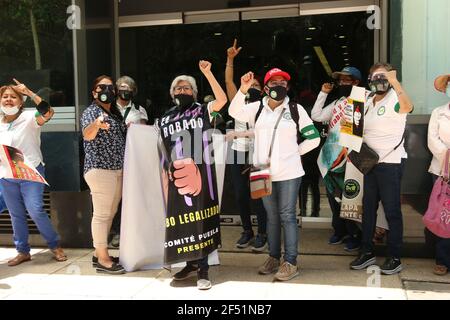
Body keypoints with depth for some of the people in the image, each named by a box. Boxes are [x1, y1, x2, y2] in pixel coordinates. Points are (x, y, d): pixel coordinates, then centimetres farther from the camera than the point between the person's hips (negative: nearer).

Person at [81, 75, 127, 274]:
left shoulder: (115, 112, 17)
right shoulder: (91, 111, -7)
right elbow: (87, 134, -28)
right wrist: (96, 124, -49)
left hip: (117, 170, 9)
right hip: (100, 169, -9)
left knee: (110, 213, 12)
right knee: (102, 214, -7)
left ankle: (99, 254, 22)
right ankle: (103, 260, -2)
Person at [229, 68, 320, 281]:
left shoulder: (296, 109, 1)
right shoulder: (257, 108, 6)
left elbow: (314, 138, 5)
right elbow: (234, 112, -10)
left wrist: (295, 152, 2)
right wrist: (243, 90, -20)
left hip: (288, 173, -3)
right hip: (264, 172, 3)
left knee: (287, 216, 0)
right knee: (271, 216, 14)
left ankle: (290, 262, 8)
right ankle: (273, 258, 26)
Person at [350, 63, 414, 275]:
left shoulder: (394, 99, -10)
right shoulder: (368, 101, 13)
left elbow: (407, 107, -34)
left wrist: (395, 82, -39)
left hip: (390, 163, -7)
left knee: (392, 211, 0)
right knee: (368, 208, 12)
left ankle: (395, 258, 10)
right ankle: (367, 252, 24)